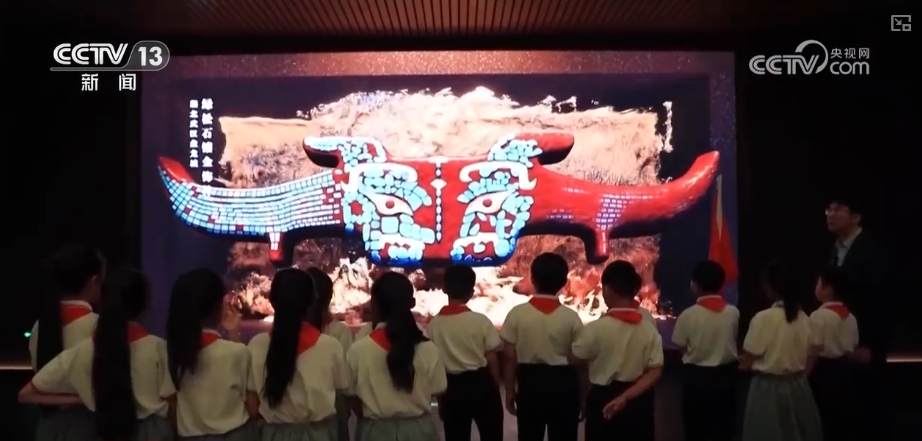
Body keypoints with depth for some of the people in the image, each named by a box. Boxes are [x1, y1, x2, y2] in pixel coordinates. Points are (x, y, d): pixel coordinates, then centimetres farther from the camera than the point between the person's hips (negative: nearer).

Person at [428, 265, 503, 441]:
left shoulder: (434, 324, -4)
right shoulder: (481, 321, -10)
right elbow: (492, 359, -6)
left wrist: (440, 397, 11)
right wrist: (496, 388, 8)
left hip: (452, 387, 2)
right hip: (480, 383, -2)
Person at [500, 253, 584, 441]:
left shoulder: (517, 313, -7)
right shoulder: (571, 317, -7)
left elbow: (509, 357, -5)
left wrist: (510, 391, 5)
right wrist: (582, 393, 8)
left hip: (530, 382, 1)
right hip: (563, 383, 0)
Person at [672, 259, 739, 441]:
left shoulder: (688, 315, -15)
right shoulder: (733, 312, -8)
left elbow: (681, 348, -7)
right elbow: (732, 339, 4)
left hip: (696, 376, -3)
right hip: (725, 375, 3)